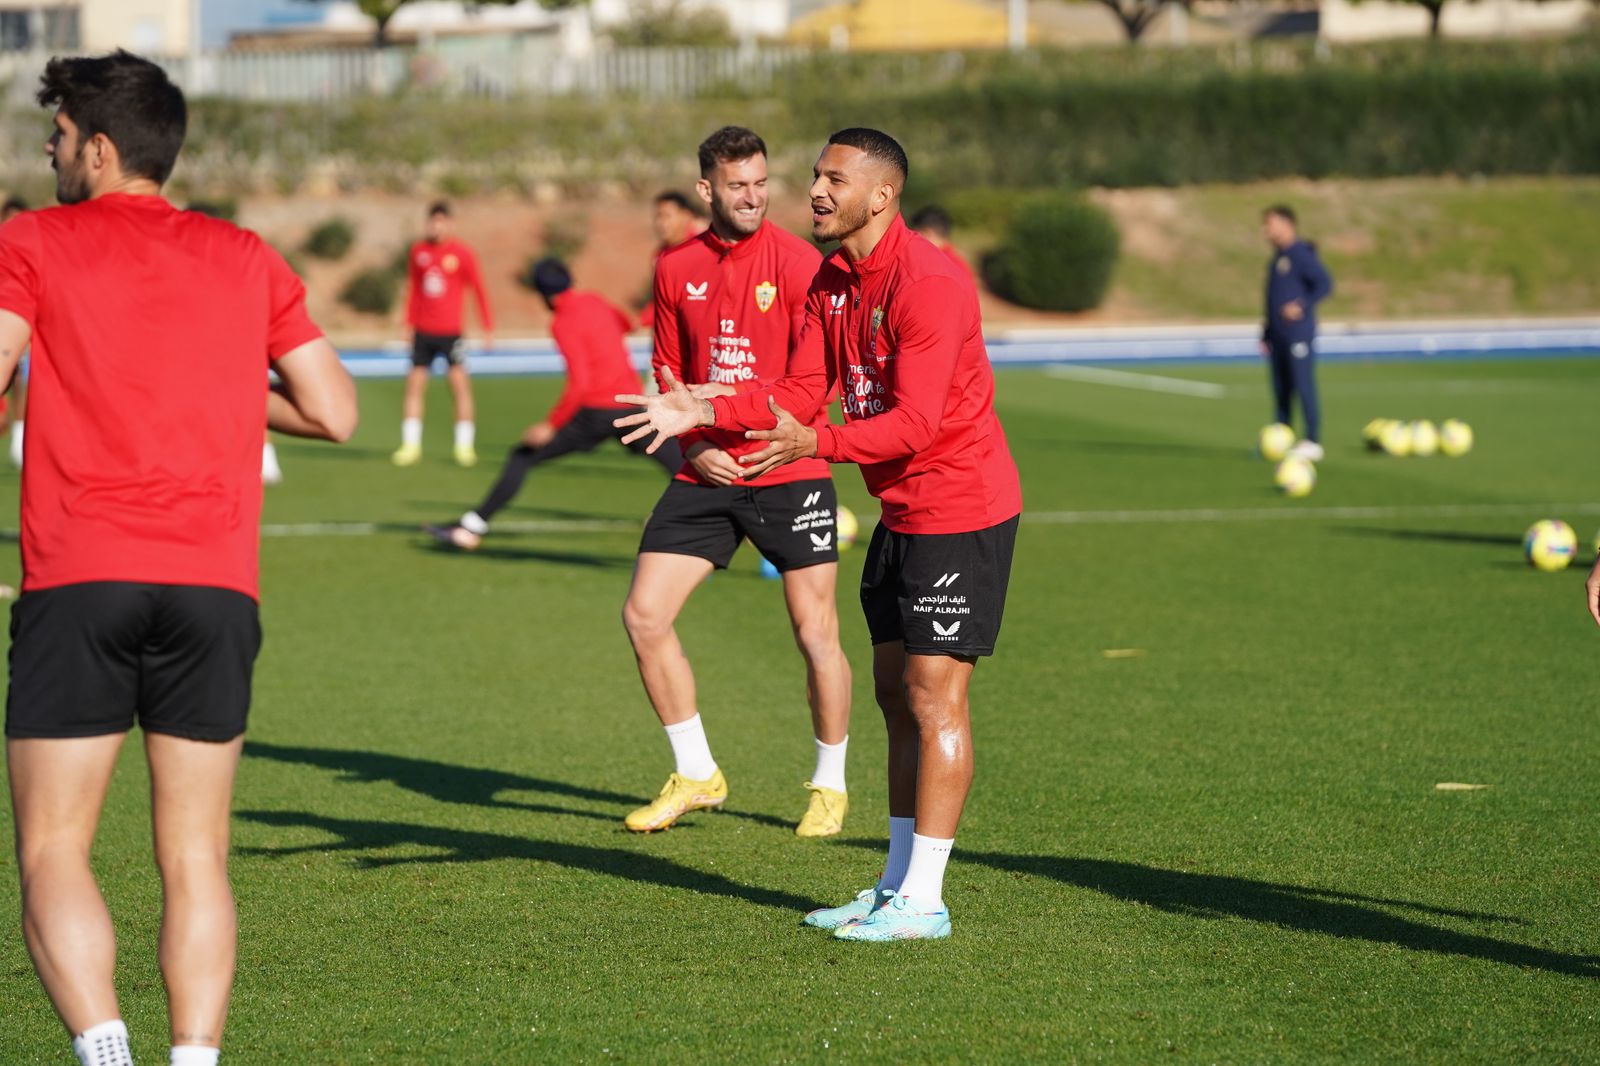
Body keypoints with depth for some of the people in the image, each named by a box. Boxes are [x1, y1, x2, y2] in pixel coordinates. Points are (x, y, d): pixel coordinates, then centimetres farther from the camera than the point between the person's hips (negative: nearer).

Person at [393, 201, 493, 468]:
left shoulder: (462, 254, -4)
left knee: (459, 383, -9)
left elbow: (479, 291, 0)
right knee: (415, 383, 0)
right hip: (423, 332, 3)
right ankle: (411, 445, 7)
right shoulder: (418, 251, 6)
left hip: (450, 332, -3)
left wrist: (487, 328, -3)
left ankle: (465, 446, -3)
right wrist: (410, 323, 15)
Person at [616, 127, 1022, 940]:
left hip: (961, 512, -9)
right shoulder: (832, 281, 8)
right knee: (896, 693, 12)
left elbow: (916, 422, -27)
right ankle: (897, 885, 19)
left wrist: (815, 444, -40)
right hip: (901, 514, 9)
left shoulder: (928, 284, -21)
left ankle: (922, 902, -5)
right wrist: (704, 412, -7)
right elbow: (802, 392, 6)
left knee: (933, 695, -8)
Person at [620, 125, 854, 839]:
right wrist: (694, 446, -1)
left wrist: (732, 404, -22)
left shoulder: (796, 263, -8)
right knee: (643, 616, -3)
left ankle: (830, 786, 19)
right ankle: (695, 776, 13)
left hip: (788, 473, -4)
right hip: (706, 474, 4)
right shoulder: (677, 268, 6)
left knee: (815, 633, -2)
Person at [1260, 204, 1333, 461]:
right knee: (1281, 390, 8)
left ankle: (1312, 443, -5)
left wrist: (1302, 306, -22)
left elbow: (1325, 284, -15)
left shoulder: (1301, 254, -9)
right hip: (1278, 338, 9)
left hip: (1298, 334, -9)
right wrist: (1266, 334, 22)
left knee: (1303, 386, -8)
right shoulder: (1276, 259, 18)